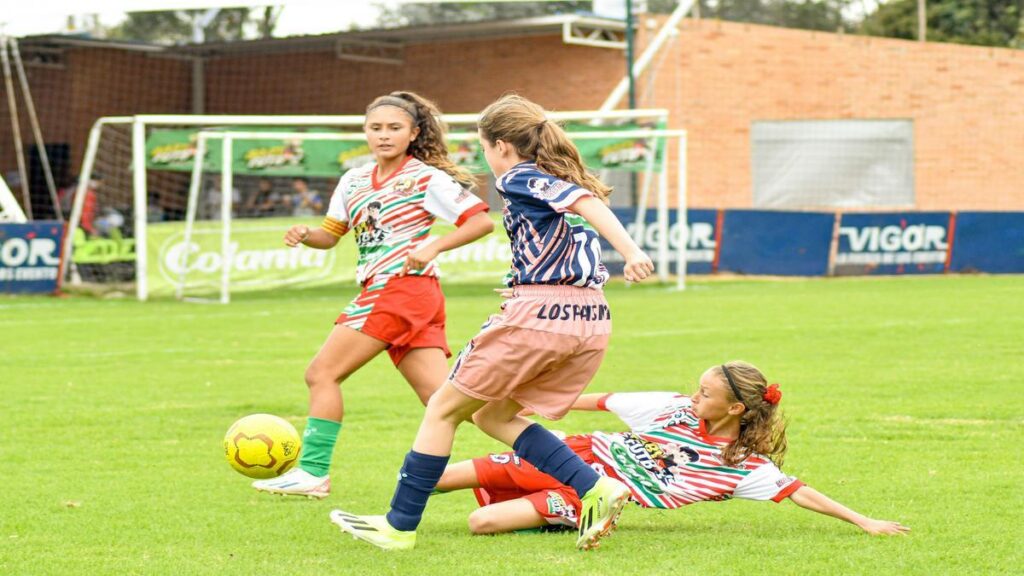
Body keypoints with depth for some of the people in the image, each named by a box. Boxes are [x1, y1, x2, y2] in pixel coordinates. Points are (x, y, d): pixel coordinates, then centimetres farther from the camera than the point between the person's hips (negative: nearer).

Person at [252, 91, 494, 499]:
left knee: (322, 373, -7)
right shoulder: (354, 181, 18)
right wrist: (304, 235, -1)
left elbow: (482, 221, -7)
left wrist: (433, 247, -17)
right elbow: (330, 235, 21)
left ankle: (313, 472, -1)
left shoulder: (427, 178, -4)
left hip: (402, 287, -8)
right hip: (381, 293, 8)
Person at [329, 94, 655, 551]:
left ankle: (400, 526, 9)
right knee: (492, 416, 19)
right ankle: (596, 490, 2)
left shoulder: (519, 178, -2)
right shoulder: (559, 179, 23)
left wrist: (630, 251, -29)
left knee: (443, 408, 6)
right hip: (591, 321, 8)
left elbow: (586, 201, -16)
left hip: (536, 313, -8)